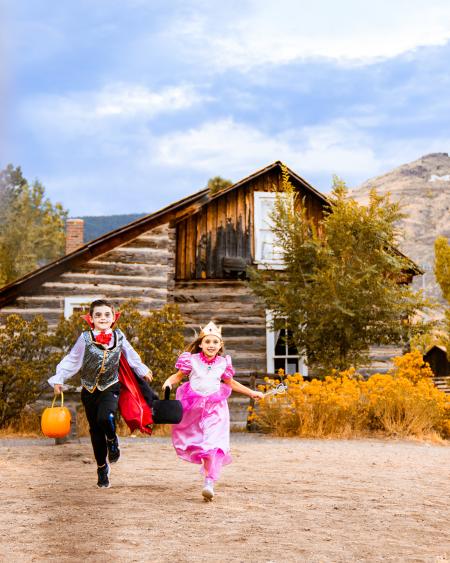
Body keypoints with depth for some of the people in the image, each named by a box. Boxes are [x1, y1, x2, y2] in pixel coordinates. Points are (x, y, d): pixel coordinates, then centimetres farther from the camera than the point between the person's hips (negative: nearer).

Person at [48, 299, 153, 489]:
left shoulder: (119, 337, -3)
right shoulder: (85, 338, -9)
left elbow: (131, 355, 15)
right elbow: (72, 360, -1)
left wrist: (142, 371, 27)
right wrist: (58, 379, -5)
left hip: (110, 388, -1)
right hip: (90, 390, 1)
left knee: (105, 418, -29)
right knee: (95, 430, 7)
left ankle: (112, 441, 5)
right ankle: (102, 468, 23)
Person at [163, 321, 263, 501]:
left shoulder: (223, 363, 6)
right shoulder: (192, 360, -1)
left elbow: (231, 383, 22)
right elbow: (178, 376, 6)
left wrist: (251, 392, 24)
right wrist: (169, 382, -16)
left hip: (215, 409, 0)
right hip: (193, 408, 0)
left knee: (214, 444, -13)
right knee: (198, 443, 8)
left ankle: (209, 482, -18)